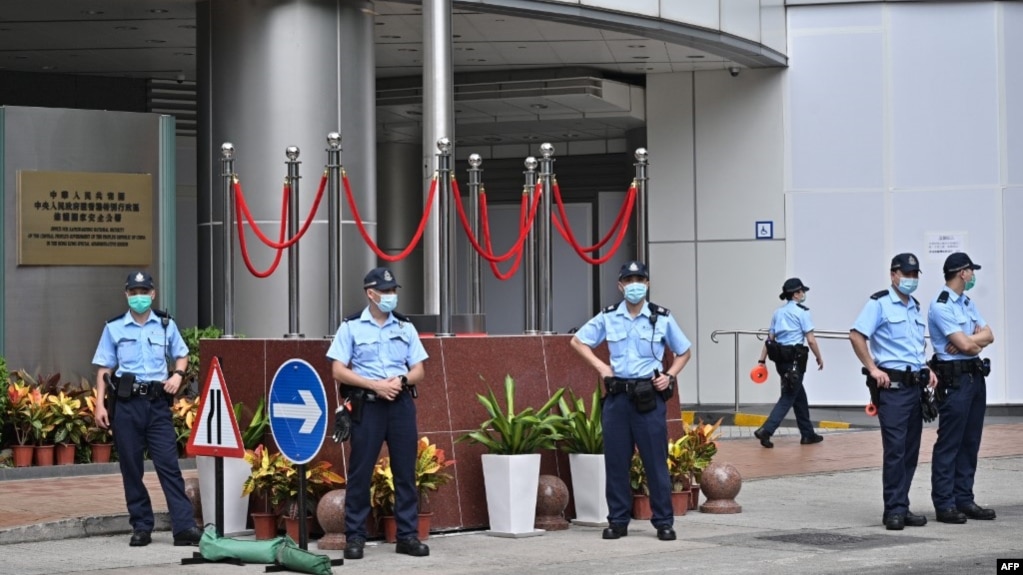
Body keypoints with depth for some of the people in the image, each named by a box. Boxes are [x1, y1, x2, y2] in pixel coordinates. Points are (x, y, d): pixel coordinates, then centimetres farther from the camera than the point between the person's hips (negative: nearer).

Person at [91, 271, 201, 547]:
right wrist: (100, 404, -2)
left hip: (158, 402, 0)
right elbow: (104, 369, 6)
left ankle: (184, 526, -10)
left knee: (168, 464, -6)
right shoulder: (114, 328, 6)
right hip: (126, 403, 0)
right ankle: (141, 527, 11)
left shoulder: (166, 325, 9)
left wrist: (178, 374, -1)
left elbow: (182, 355, 20)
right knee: (131, 467, 3)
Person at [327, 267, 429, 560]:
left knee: (406, 470, 3)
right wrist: (375, 385, -14)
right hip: (367, 405, -3)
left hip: (401, 404, 3)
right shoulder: (351, 327, 1)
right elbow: (338, 371, -5)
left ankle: (407, 535, 9)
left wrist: (400, 380, -11)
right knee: (360, 471, -3)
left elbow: (419, 370, 10)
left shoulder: (405, 327, 11)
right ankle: (355, 536, 3)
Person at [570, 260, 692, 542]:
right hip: (617, 395, 2)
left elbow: (684, 352, 12)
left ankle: (664, 521, 5)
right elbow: (578, 341, 14)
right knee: (616, 460, 4)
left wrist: (669, 375, -3)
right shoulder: (608, 317, 4)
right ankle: (618, 520, 12)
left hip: (649, 397, -2)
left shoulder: (662, 318, 1)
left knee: (656, 460, -2)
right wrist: (600, 366, 3)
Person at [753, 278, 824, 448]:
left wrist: (762, 360, 8)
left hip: (780, 358, 7)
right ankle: (766, 431, -16)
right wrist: (819, 358, 2)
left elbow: (769, 339, 9)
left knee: (799, 396, 17)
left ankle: (807, 434, 23)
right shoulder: (802, 312, -7)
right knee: (788, 397, -4)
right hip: (794, 358, -7)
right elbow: (810, 340, -10)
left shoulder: (778, 313, 12)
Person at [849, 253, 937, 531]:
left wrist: (927, 369, 13)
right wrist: (873, 369, -14)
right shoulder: (879, 304, -5)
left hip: (915, 385, 8)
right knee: (895, 448, -10)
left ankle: (901, 508, 13)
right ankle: (894, 510, -6)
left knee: (911, 449, 8)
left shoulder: (915, 307, 19)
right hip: (892, 385, -8)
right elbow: (856, 336, -12)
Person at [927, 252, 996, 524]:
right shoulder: (940, 306, -12)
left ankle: (964, 499, 15)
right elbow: (966, 345, -16)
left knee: (970, 442, 10)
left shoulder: (968, 303, 17)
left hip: (976, 376, 9)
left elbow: (988, 335, 9)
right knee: (949, 444, -6)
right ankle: (944, 504, -3)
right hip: (955, 378, -9)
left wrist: (969, 341, -10)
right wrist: (979, 341, 4)